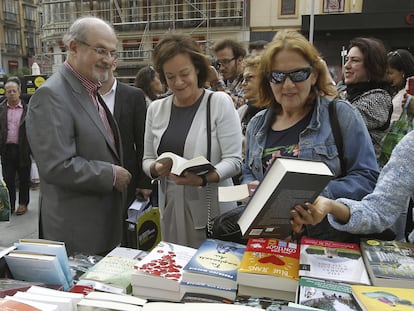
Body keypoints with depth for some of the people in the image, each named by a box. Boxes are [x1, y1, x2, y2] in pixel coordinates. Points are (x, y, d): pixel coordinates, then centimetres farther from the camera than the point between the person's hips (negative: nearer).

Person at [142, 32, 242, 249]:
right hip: (171, 209, 3)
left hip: (212, 209, -3)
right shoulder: (156, 109, 6)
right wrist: (157, 168, -11)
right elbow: (147, 160, 10)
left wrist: (204, 178, -25)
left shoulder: (220, 102, -6)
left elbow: (234, 160, -9)